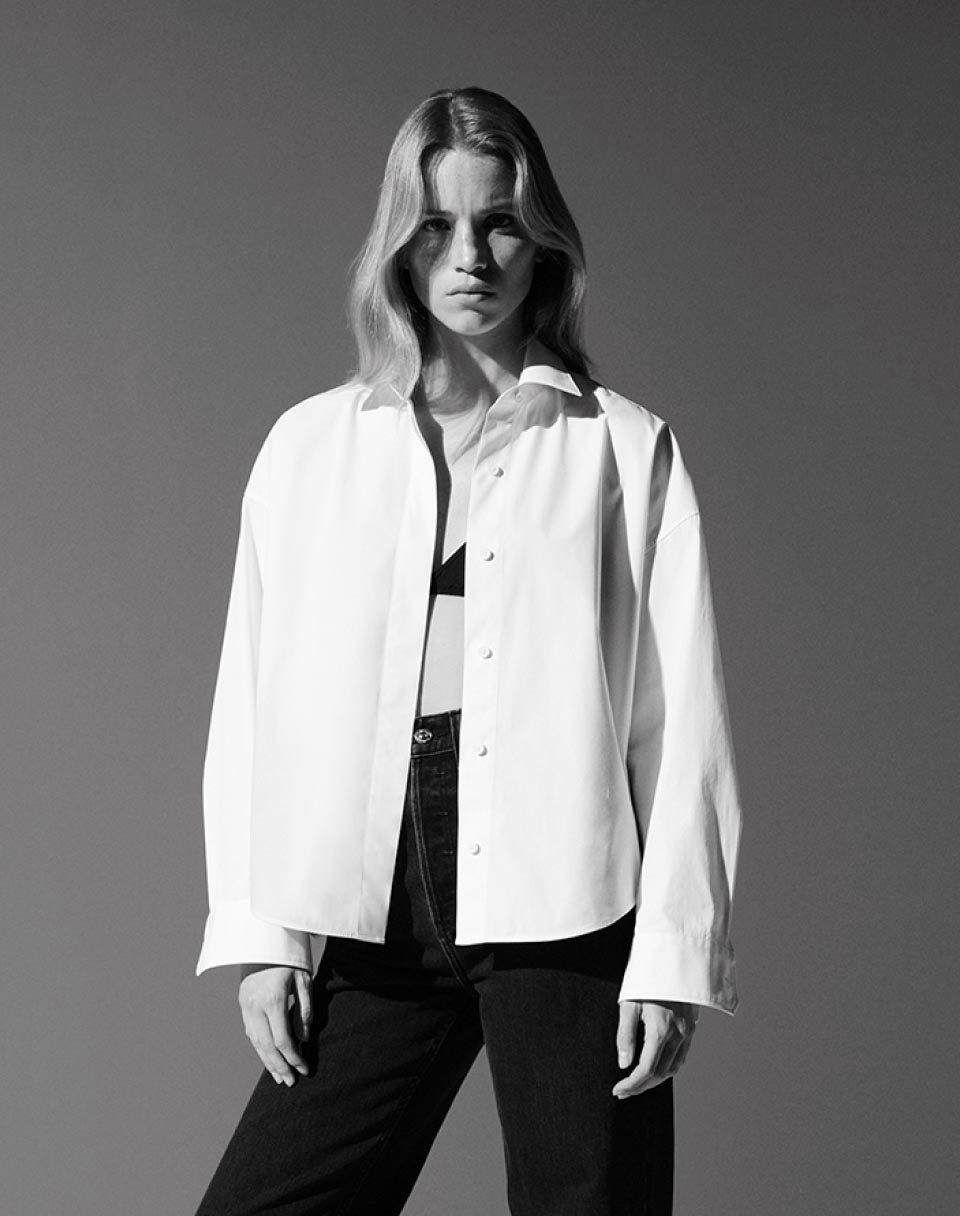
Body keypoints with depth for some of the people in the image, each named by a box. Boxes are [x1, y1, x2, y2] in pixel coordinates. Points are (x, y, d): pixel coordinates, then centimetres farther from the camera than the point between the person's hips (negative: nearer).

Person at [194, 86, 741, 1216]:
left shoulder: (625, 449, 7)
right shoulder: (309, 444, 13)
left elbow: (682, 714, 2)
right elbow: (251, 702, 10)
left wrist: (675, 951, -6)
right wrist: (260, 932, 1)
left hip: (563, 905, -2)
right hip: (375, 911, 2)